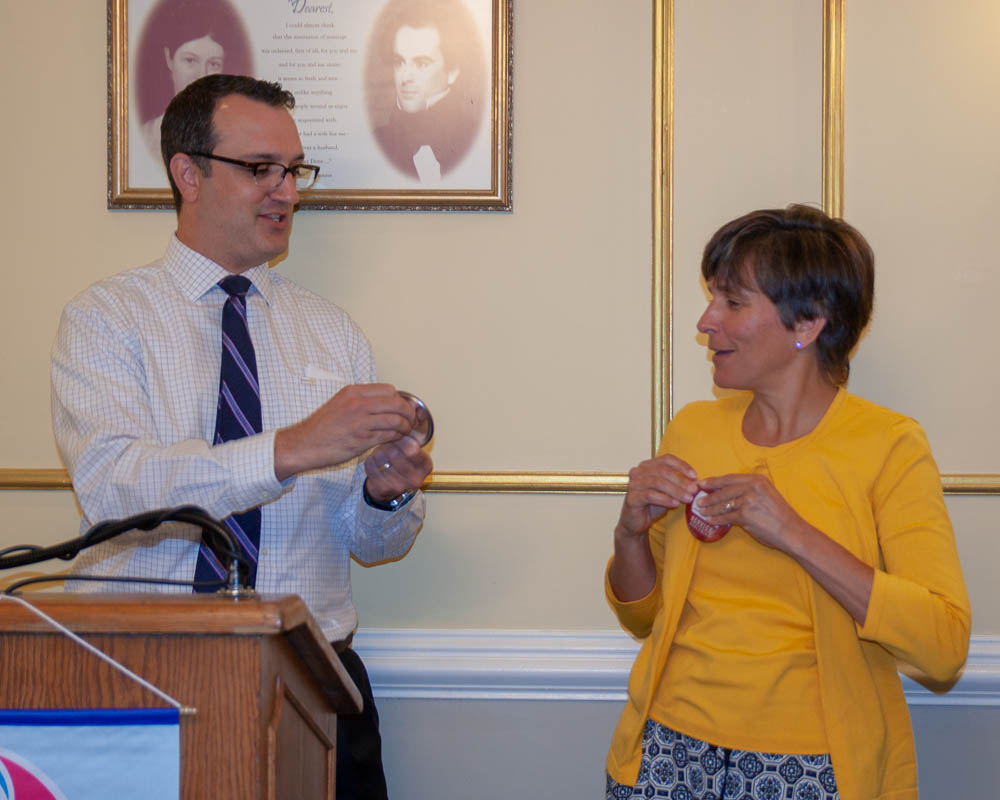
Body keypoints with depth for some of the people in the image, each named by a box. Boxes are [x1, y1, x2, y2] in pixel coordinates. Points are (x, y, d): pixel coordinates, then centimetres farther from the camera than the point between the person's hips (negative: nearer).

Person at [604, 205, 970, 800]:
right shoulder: (693, 429, 6)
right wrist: (632, 532, -6)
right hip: (673, 748, 4)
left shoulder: (889, 446, -7)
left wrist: (794, 534, -22)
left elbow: (945, 647, -18)